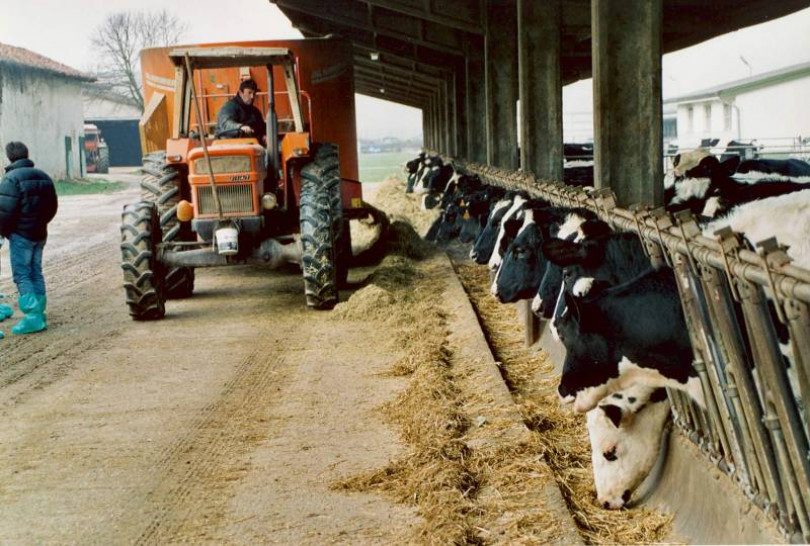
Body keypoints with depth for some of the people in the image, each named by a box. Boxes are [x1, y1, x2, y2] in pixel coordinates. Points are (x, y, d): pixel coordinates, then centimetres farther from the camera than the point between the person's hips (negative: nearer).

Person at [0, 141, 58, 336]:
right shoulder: (43, 177, 9)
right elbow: (52, 206, 14)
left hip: (20, 234, -7)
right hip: (40, 233, 7)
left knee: (22, 275, -4)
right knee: (36, 273, 15)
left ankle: (33, 317, -10)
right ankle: (39, 313, 18)